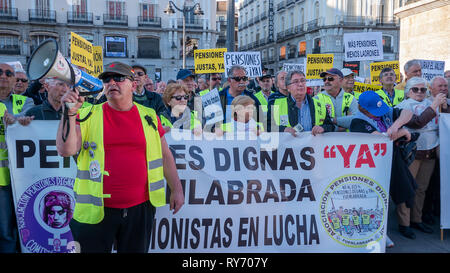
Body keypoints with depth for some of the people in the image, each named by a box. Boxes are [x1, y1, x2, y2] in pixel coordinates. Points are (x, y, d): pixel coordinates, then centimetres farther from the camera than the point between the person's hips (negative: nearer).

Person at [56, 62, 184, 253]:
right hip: (97, 209, -1)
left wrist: (176, 189, 9)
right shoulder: (88, 115, 0)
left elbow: (165, 155, 11)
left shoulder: (149, 116, 5)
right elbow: (66, 150, -10)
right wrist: (70, 114, -22)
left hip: (140, 208, 2)